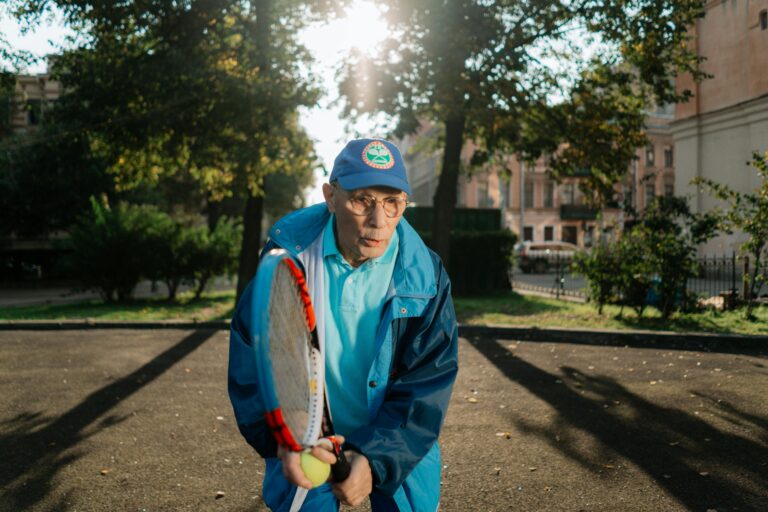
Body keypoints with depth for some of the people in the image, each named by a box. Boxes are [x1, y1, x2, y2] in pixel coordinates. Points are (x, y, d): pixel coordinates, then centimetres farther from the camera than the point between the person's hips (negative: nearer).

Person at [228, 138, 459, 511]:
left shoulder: (425, 275, -17)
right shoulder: (288, 253, -18)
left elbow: (427, 386, -16)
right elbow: (252, 354, -17)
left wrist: (377, 459, -28)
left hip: (399, 443, 1)